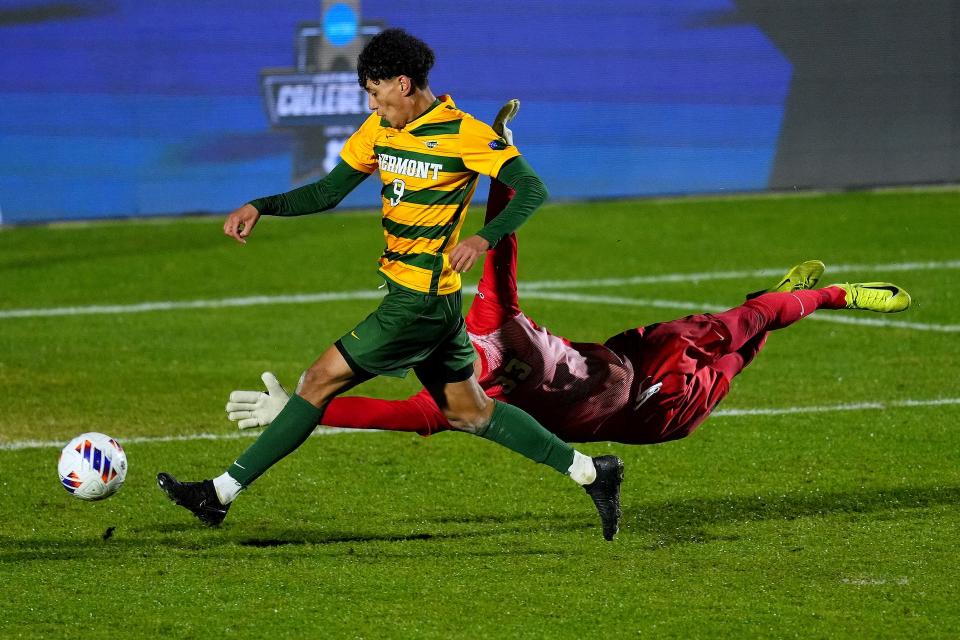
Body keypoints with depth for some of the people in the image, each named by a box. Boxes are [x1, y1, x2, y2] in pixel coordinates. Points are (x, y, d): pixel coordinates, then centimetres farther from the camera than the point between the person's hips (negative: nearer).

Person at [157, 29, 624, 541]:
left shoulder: (464, 134, -15)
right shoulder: (381, 129, 9)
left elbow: (532, 190, -18)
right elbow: (329, 192, 13)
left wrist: (484, 238, -34)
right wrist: (259, 207, -1)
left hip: (421, 302, -9)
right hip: (431, 303, 9)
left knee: (322, 380, -7)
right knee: (467, 412, 16)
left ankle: (221, 494, -3)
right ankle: (590, 472, 21)